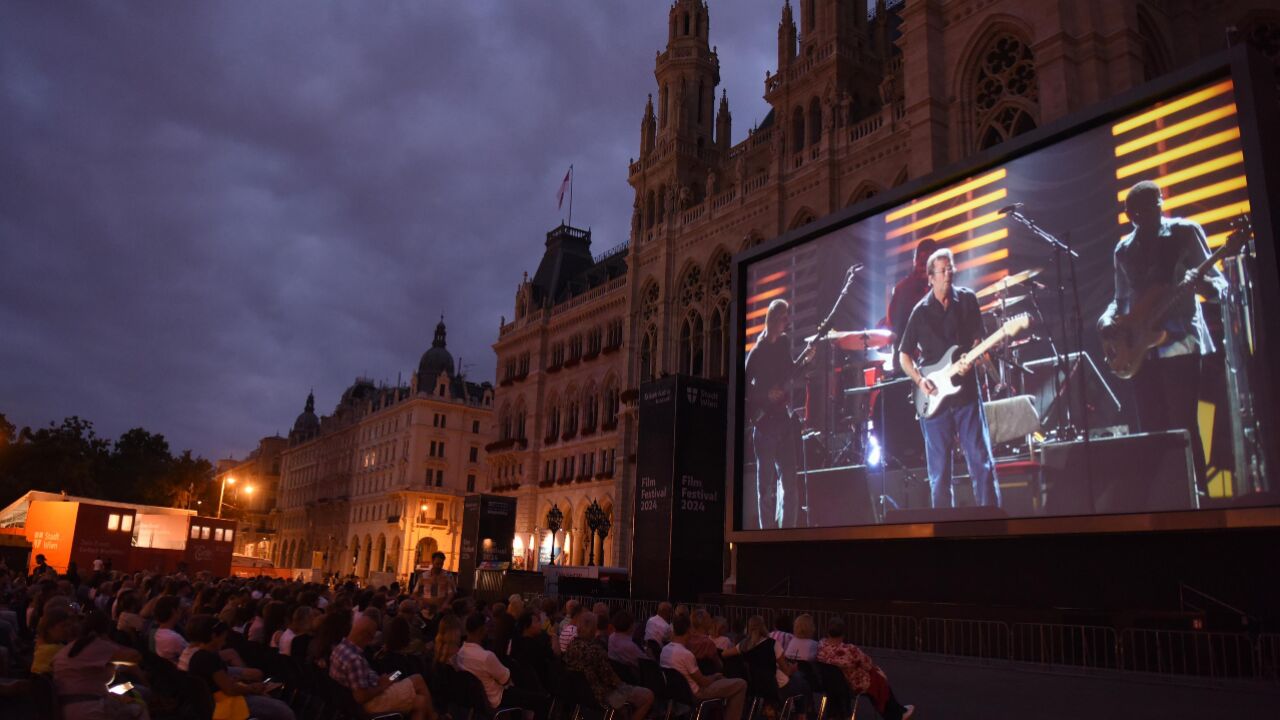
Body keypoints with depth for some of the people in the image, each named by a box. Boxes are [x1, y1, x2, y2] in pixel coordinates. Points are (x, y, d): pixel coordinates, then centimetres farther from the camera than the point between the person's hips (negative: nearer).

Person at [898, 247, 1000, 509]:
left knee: (982, 463, -1)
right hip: (934, 398, 0)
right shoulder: (920, 311, 3)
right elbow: (904, 354, 7)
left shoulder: (967, 300, 5)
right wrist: (919, 380, -9)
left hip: (966, 391, 0)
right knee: (939, 472, 4)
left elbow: (977, 339, 6)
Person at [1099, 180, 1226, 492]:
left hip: (1179, 341, -4)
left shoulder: (1185, 232, 0)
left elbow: (1219, 282, -2)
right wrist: (1109, 316, -2)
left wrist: (1205, 285, -25)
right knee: (1151, 429, 5)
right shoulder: (1123, 250, 12)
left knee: (1183, 425, -8)